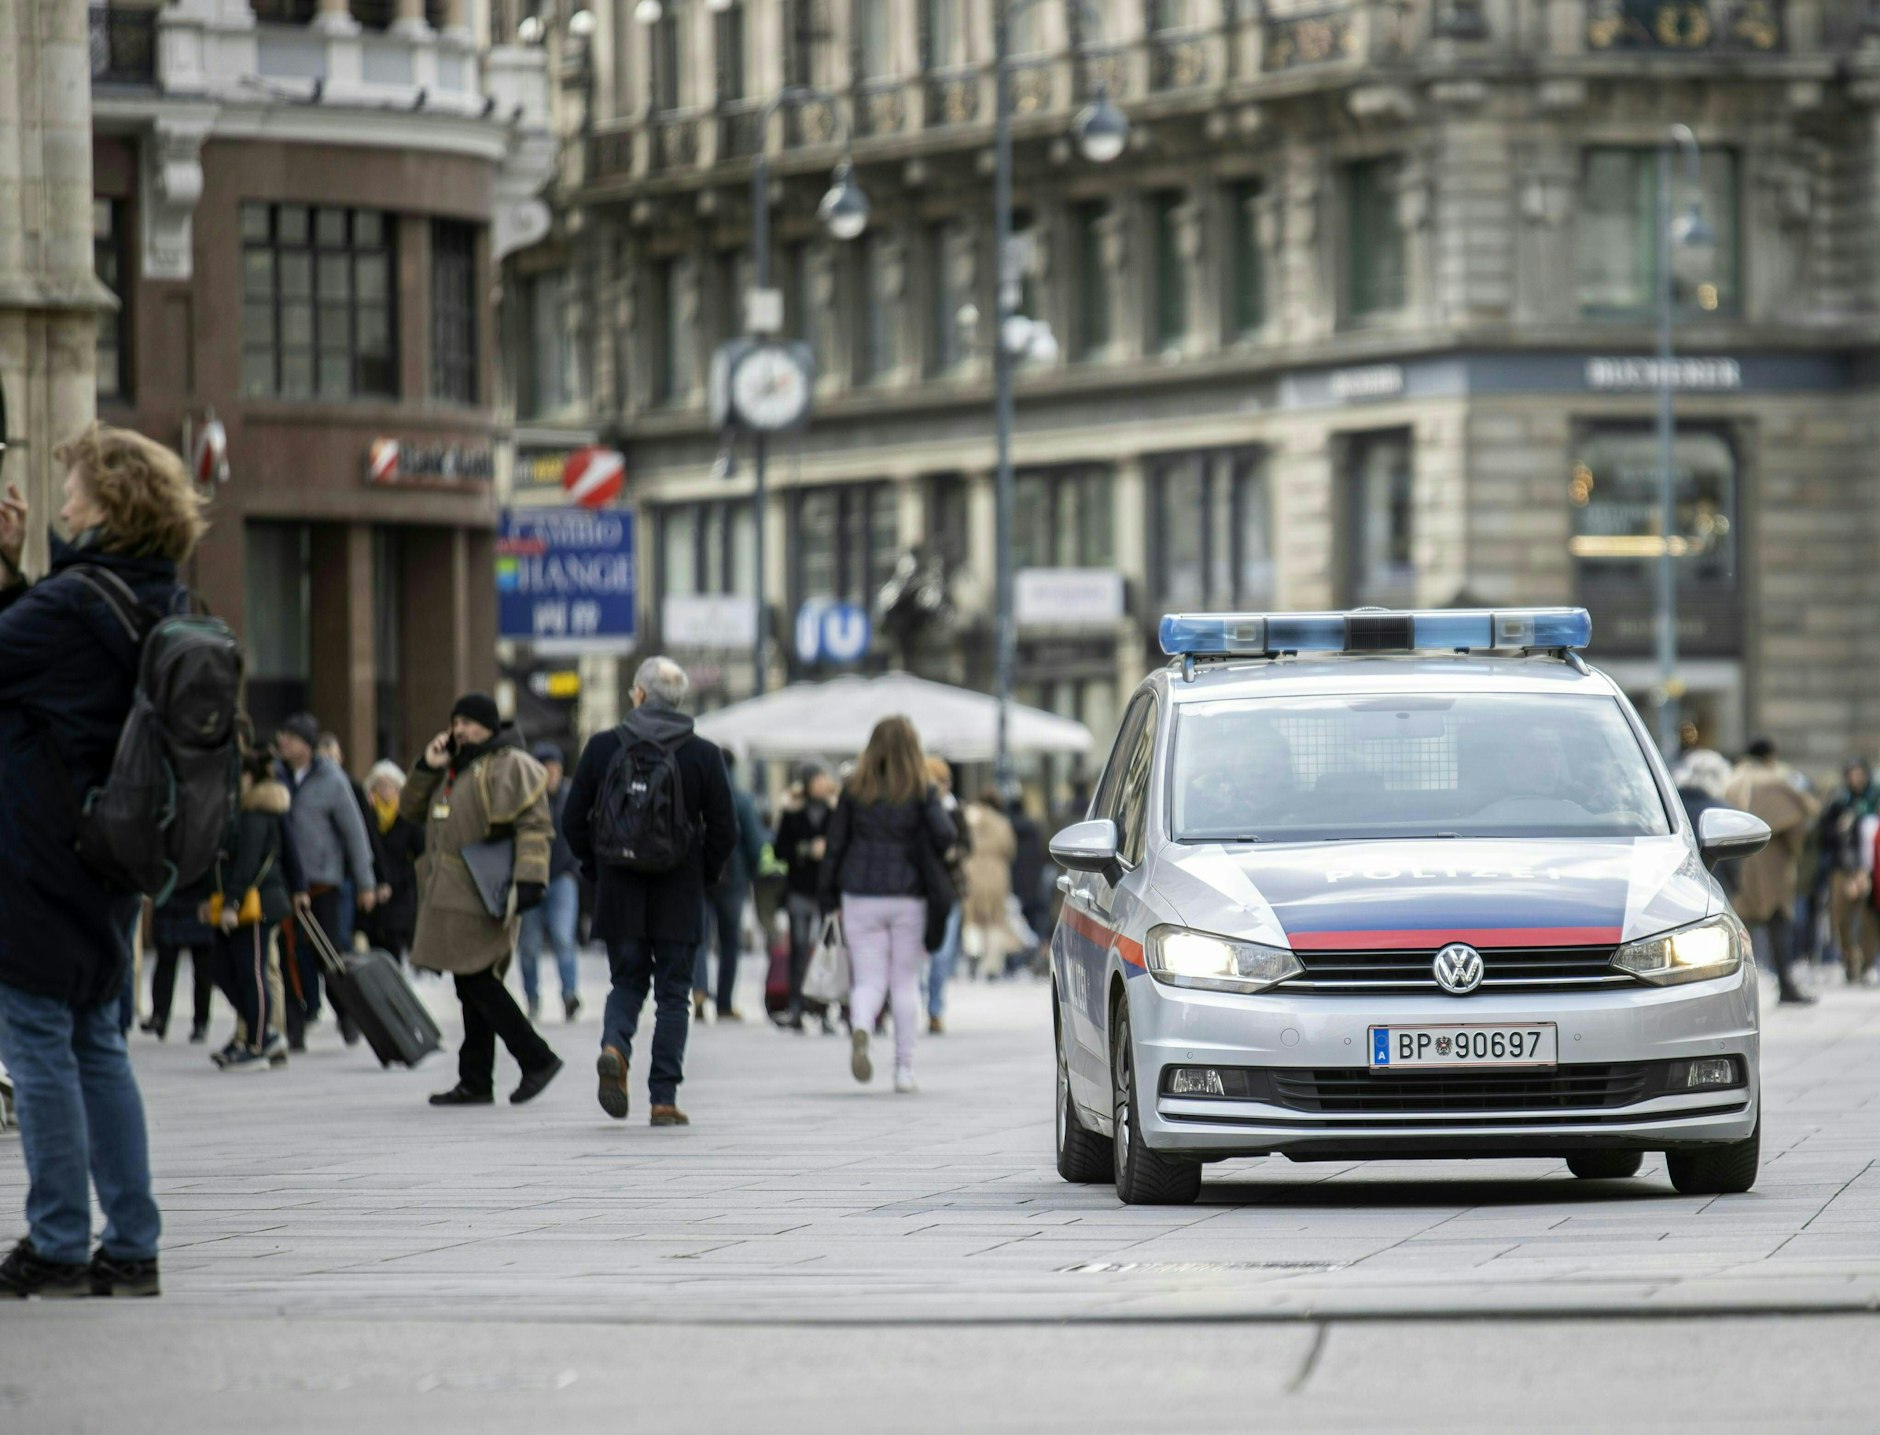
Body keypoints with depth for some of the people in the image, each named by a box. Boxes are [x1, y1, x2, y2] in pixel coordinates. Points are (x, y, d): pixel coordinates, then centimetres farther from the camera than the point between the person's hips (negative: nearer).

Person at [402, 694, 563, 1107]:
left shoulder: (511, 766, -8)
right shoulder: (455, 768, 21)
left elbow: (534, 826, -17)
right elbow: (411, 810, 23)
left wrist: (530, 879, -26)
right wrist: (427, 768, 7)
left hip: (482, 897, -9)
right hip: (453, 895, 9)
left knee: (477, 980, -14)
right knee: (473, 985, 9)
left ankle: (536, 1059, -8)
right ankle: (475, 1082, 10)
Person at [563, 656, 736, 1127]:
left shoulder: (602, 748, -2)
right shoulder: (703, 754, -4)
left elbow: (573, 820, 1)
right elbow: (725, 829, -4)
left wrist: (596, 868, 15)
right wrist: (704, 873, 12)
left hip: (618, 893, 1)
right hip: (679, 895, -1)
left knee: (627, 981, 16)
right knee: (673, 994, 7)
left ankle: (615, 1046, -14)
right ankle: (664, 1099, 3)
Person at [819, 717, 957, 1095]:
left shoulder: (854, 791, 3)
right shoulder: (921, 792, -3)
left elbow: (836, 845, 4)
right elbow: (946, 836, -14)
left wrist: (830, 898, 10)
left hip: (860, 897, 1)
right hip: (908, 897, -1)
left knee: (869, 980, 4)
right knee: (906, 982, 10)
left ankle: (859, 1028, -29)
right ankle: (904, 1070, 9)